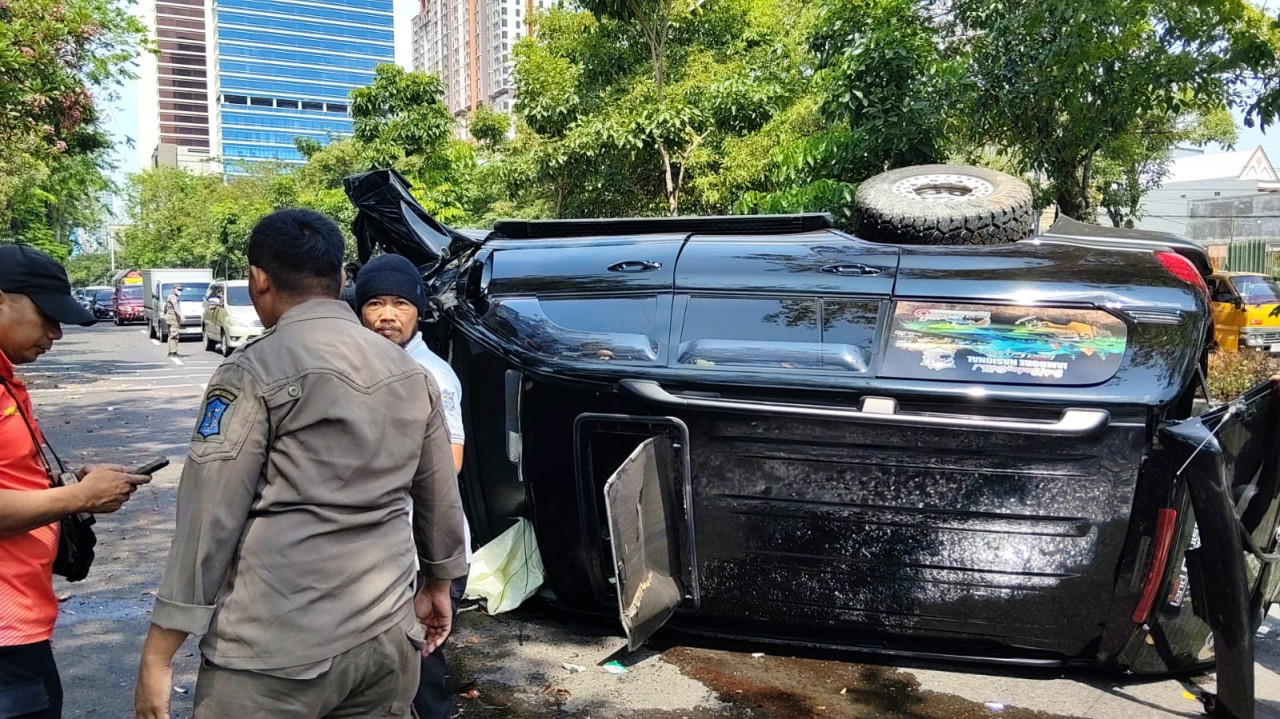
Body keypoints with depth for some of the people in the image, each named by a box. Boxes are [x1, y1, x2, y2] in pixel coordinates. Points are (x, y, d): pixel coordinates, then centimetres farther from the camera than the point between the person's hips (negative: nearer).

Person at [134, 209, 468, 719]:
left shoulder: (255, 372, -10)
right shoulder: (410, 373, 6)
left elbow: (209, 517, -12)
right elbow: (441, 499, 11)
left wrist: (157, 656, -6)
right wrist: (437, 584, 25)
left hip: (274, 654, -5)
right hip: (388, 638, 6)